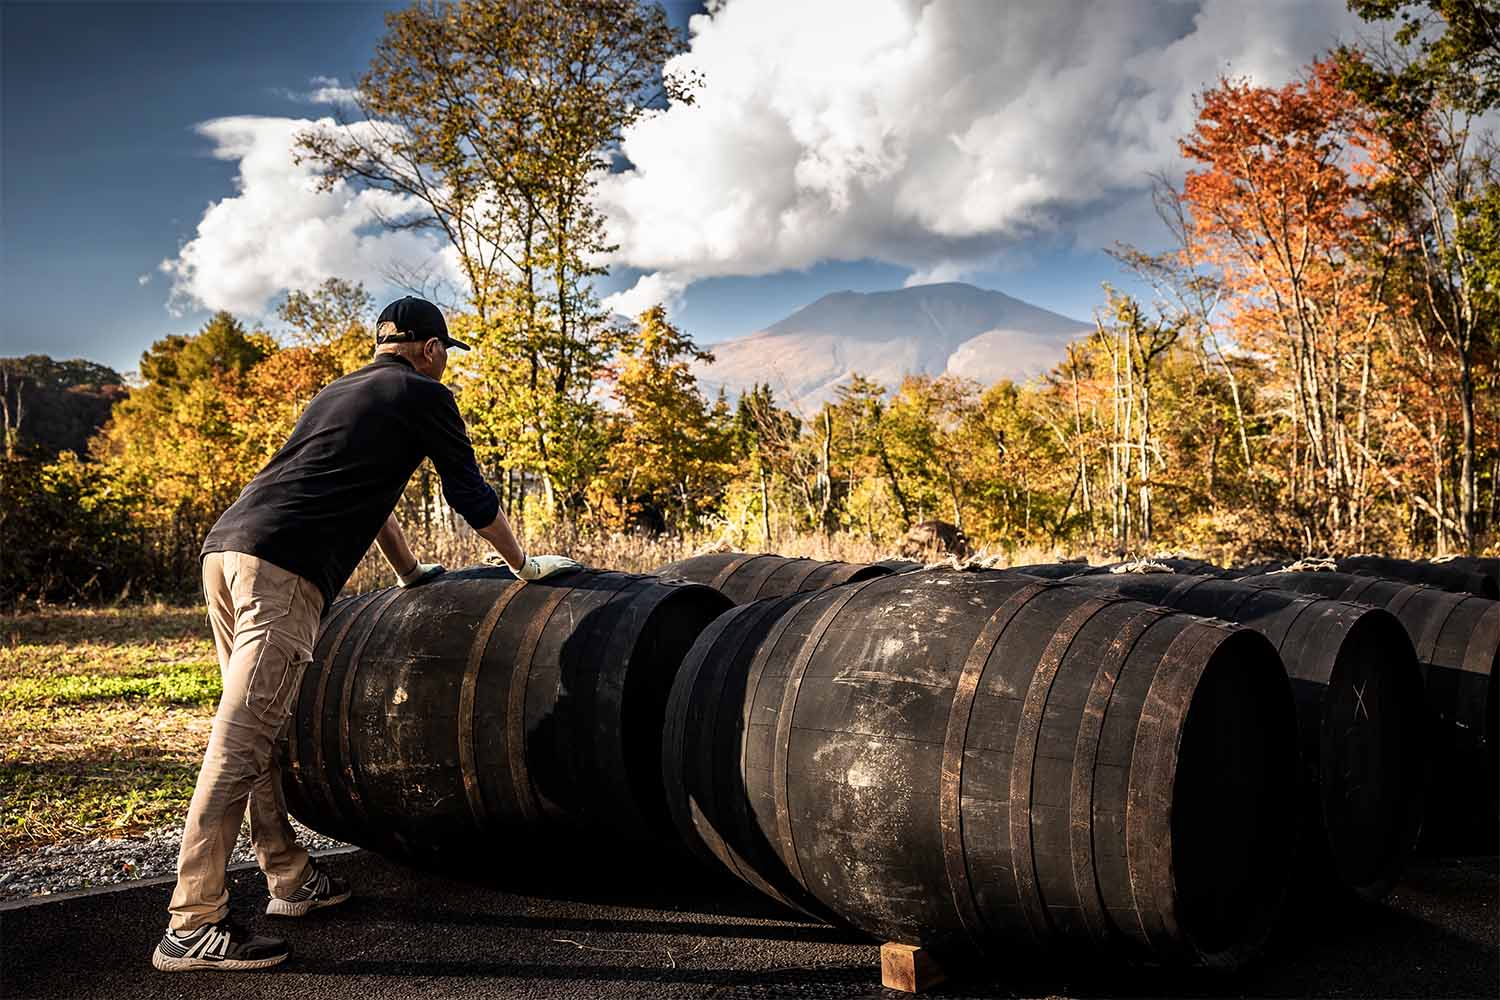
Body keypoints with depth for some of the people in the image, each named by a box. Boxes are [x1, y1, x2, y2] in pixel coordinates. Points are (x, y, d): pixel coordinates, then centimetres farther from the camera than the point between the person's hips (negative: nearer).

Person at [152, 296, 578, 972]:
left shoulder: (336, 392, 31)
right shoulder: (426, 395, 9)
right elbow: (472, 498, 14)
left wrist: (411, 573, 53)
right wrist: (524, 565, 30)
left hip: (223, 547, 9)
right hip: (284, 568, -9)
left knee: (257, 730, 14)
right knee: (241, 742, -11)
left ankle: (290, 880, 25)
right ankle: (191, 928, -12)